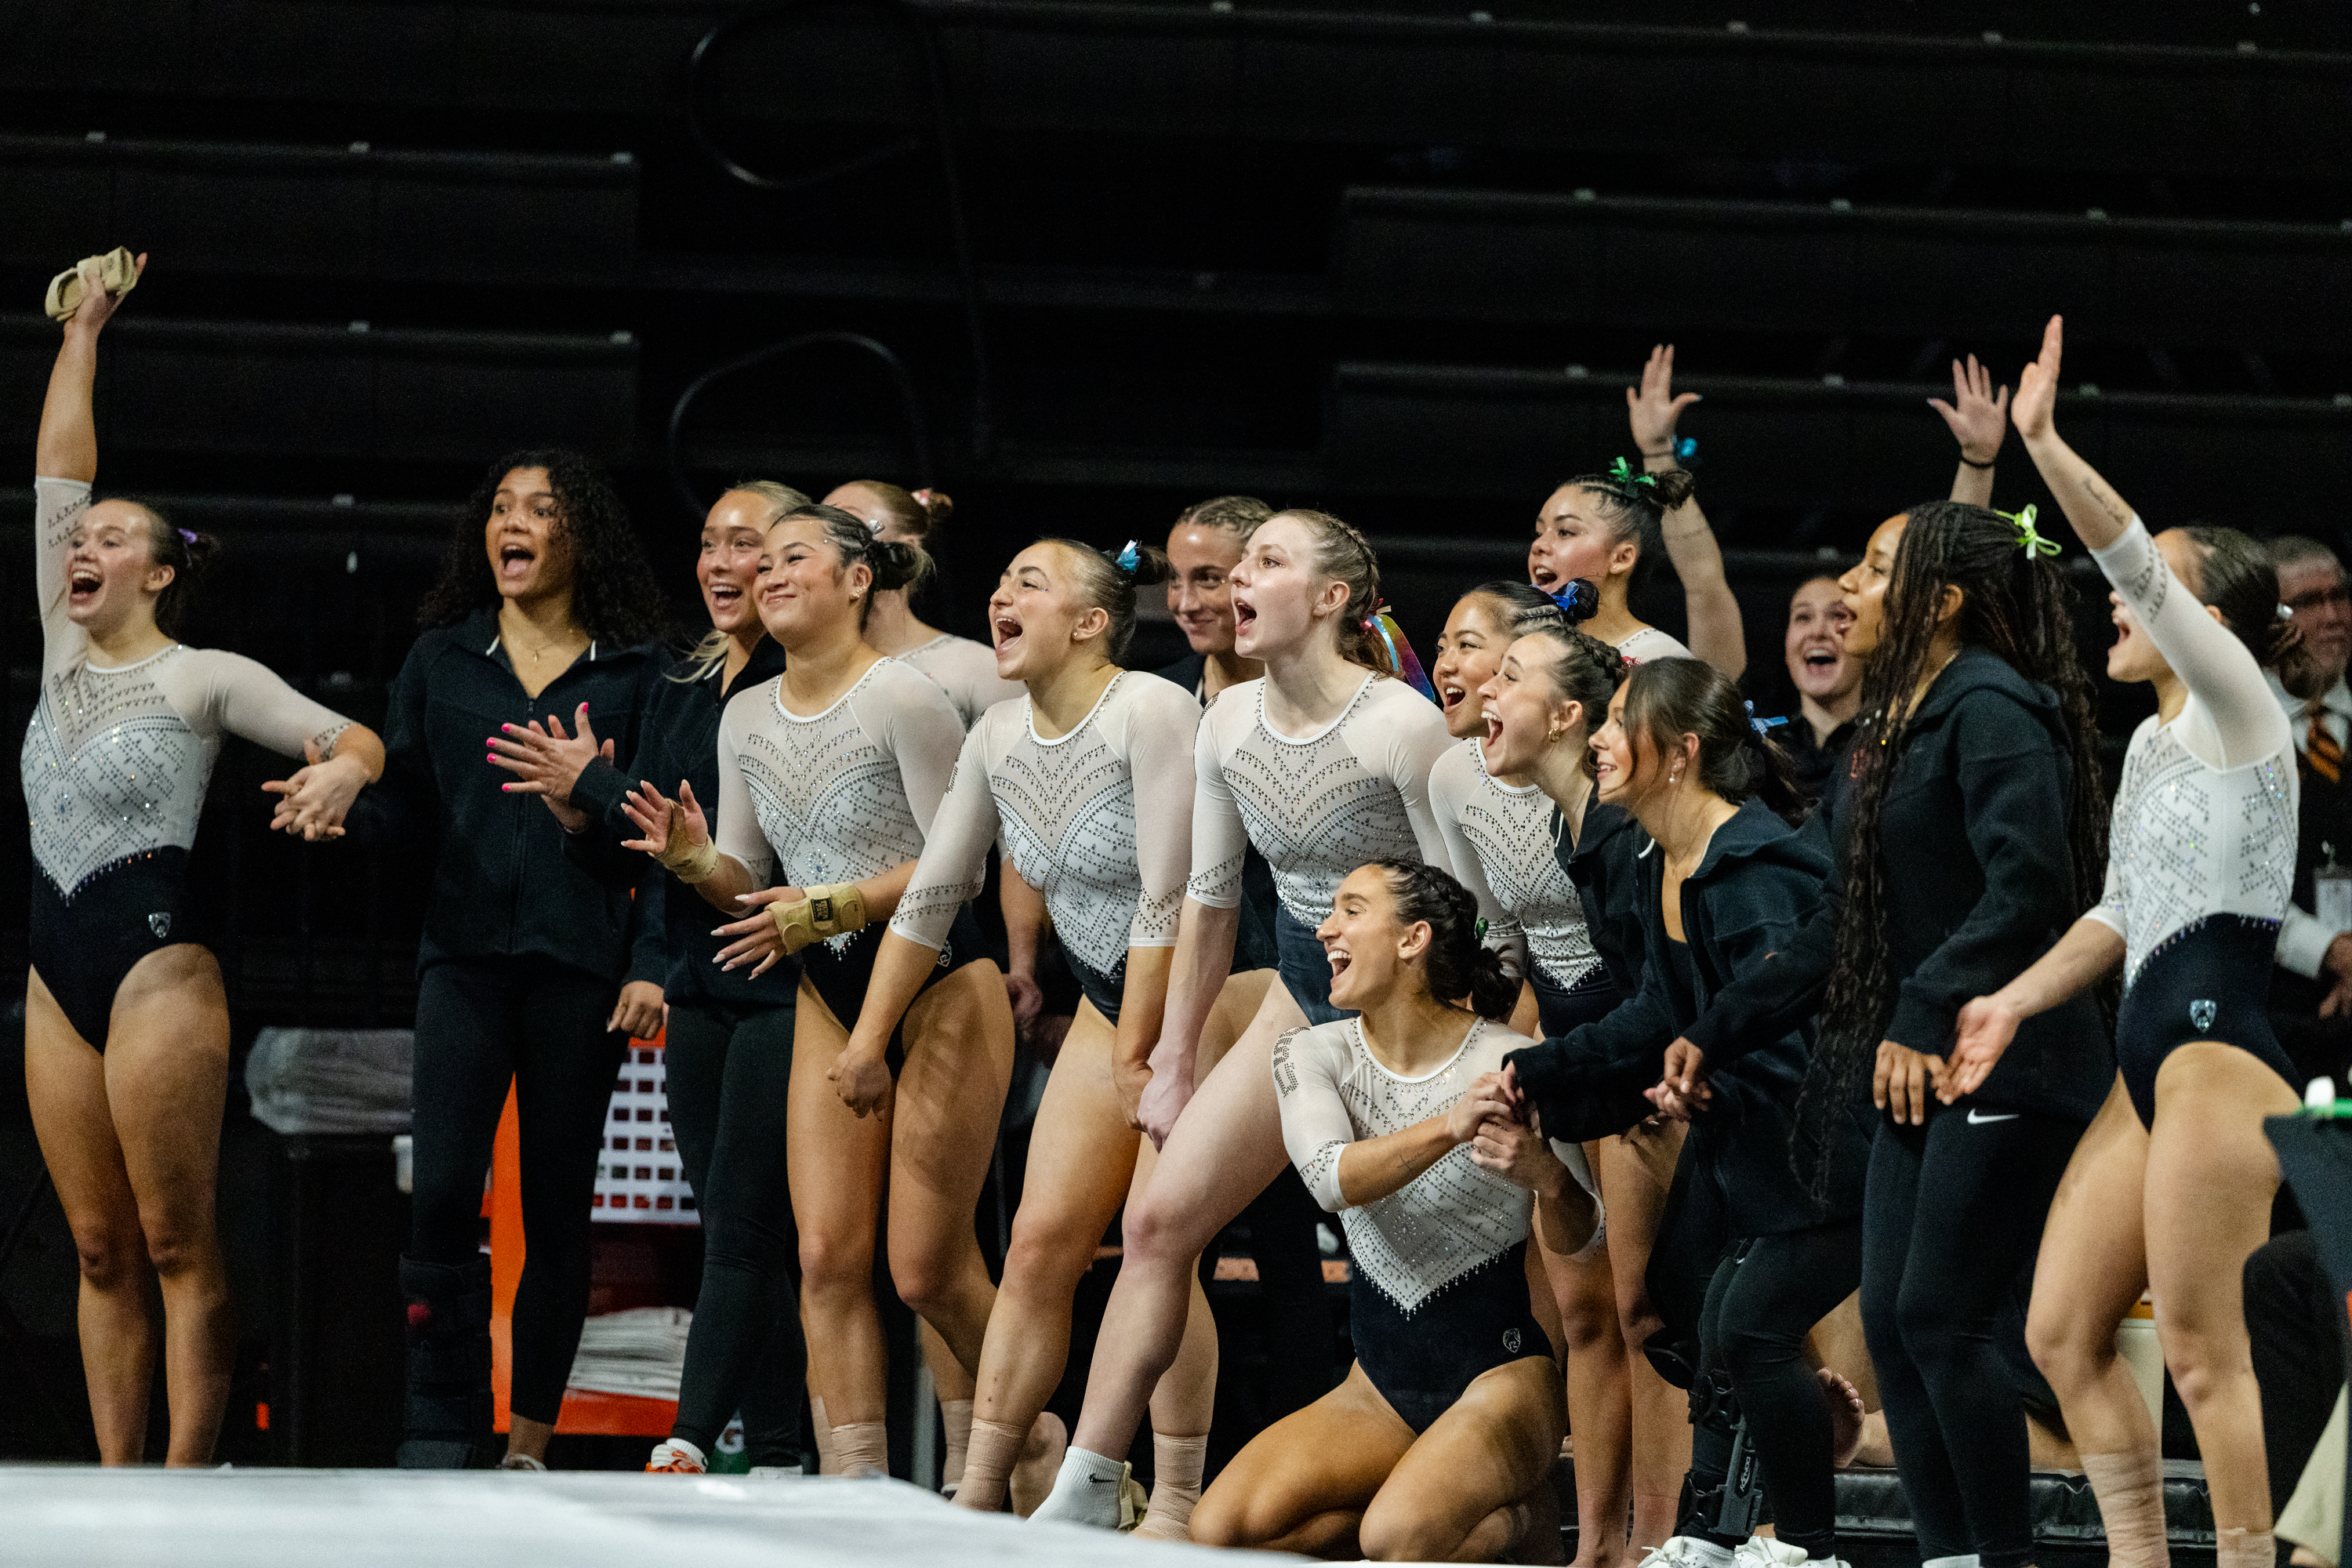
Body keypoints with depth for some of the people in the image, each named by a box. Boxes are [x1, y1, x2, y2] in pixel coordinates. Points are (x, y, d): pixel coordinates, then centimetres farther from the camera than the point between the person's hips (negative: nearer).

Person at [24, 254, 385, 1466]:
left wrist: (339, 774, -27)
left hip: (158, 958, -6)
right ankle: (113, 1485, 4)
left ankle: (184, 1490, -8)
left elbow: (357, 739, -3)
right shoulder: (63, 654, 14)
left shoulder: (206, 678, -1)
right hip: (58, 967, 6)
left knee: (176, 1242, -6)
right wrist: (83, 333, 18)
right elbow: (56, 475, 17)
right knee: (100, 1246, 4)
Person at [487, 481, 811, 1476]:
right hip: (699, 989, 8)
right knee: (738, 1239, 7)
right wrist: (581, 818, -3)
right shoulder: (681, 691, 16)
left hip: (782, 988, -8)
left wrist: (598, 787, -13)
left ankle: (689, 1444, -16)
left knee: (742, 1229, -11)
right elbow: (637, 863, 19)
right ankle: (776, 1461, 8)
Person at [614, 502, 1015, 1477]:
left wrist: (828, 909, -22)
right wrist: (694, 861, -11)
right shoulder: (746, 719, 8)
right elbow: (748, 882, 12)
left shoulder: (904, 700, -14)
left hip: (941, 991, -7)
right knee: (827, 1254, -4)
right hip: (829, 996, 7)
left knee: (927, 1269, -6)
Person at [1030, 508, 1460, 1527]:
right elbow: (1209, 898, 12)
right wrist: (1173, 1063, 14)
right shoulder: (1230, 724, 1)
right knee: (1160, 1218, -1)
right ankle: (1084, 1494, 4)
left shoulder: (1403, 726, -19)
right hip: (1304, 994, 7)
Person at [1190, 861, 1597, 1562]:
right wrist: (1446, 1129, -37)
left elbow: (1580, 1238, -5)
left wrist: (1548, 1177, -29)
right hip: (1383, 1383, 5)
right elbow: (1333, 1179, -19)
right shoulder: (1313, 1054, 1)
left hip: (1497, 1371, -5)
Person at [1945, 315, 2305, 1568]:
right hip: (2148, 1062, 10)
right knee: (2062, 1332, 8)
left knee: (2202, 1350, -11)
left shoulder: (2236, 711, -5)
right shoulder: (2150, 744, 20)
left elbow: (2136, 563, -18)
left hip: (2221, 1056, -10)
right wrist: (2019, 999, 18)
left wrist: (2044, 443, -22)